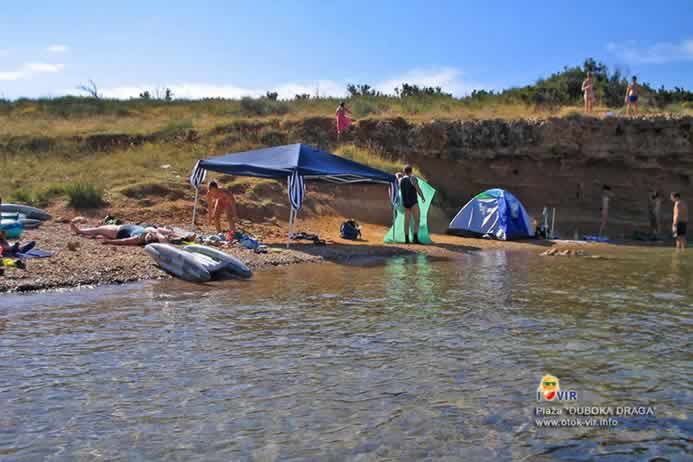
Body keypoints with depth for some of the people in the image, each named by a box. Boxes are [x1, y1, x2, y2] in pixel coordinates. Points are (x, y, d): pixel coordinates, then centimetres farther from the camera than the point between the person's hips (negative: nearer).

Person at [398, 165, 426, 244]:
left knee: (407, 221, 7)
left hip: (405, 203, 6)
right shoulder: (412, 178, -11)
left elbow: (397, 175, 32)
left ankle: (406, 239, 4)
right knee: (416, 220, -4)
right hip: (413, 202, -6)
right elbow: (418, 190, -13)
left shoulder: (401, 180, 6)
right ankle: (415, 238, -14)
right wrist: (423, 197, 0)